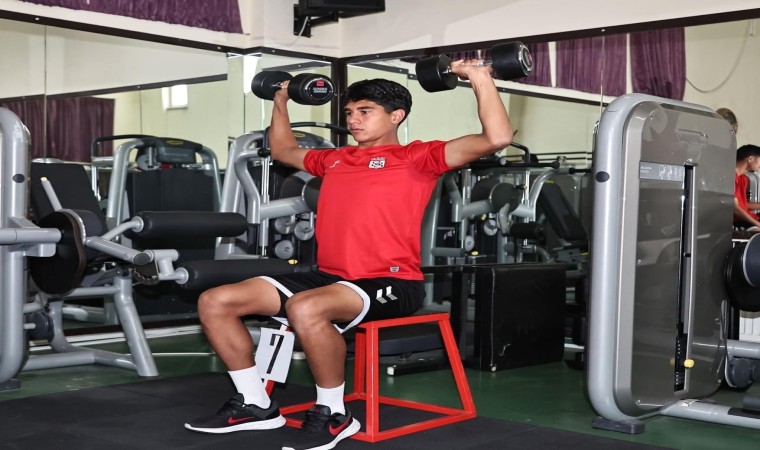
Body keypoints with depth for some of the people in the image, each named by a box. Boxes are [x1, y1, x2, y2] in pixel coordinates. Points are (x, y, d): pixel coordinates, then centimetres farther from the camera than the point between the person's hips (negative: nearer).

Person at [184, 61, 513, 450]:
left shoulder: (416, 157, 0)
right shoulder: (335, 159, 19)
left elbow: (497, 138, -10)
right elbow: (283, 151, 39)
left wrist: (480, 79, -11)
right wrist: (280, 100, 37)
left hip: (390, 282, -7)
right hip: (328, 276, 8)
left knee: (306, 309, -40)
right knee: (215, 302, -3)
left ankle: (333, 414, -18)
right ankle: (255, 404, 8)